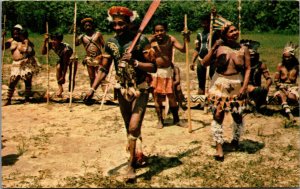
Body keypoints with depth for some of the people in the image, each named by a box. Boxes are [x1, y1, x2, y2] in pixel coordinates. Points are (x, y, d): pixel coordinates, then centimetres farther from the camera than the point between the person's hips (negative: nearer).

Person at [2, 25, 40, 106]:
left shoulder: (26, 41, -5)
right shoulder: (11, 41, 8)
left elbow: (32, 53, -10)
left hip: (27, 64, -3)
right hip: (16, 64, 3)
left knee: (27, 81, 1)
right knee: (12, 82, 0)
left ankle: (27, 99, 13)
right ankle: (8, 100, 8)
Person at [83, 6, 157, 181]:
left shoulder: (141, 40, -13)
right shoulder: (111, 43, 0)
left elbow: (153, 68, -14)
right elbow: (104, 69, 5)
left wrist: (135, 62, -28)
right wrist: (93, 89, -5)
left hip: (140, 90, -5)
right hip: (122, 90, 5)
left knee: (134, 127, -13)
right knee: (130, 128, 16)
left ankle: (132, 164, 3)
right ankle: (137, 155, 37)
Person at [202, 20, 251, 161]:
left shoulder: (243, 49, 2)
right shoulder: (219, 47, -3)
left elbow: (247, 69, -1)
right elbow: (204, 63, -6)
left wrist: (244, 87, -10)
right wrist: (213, 48, -15)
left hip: (237, 86, 1)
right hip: (219, 85, -1)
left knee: (238, 116, 8)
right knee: (218, 115, -3)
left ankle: (236, 139, 36)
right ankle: (219, 147, 5)